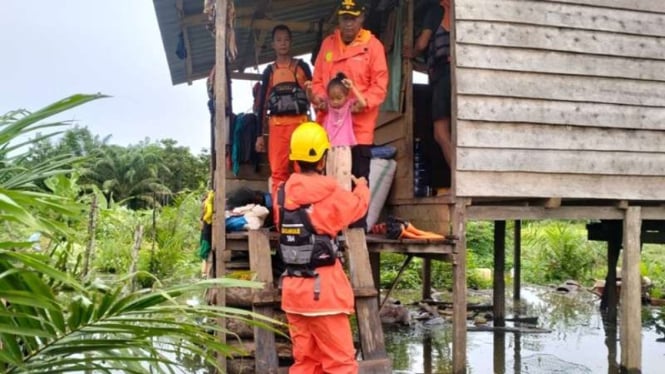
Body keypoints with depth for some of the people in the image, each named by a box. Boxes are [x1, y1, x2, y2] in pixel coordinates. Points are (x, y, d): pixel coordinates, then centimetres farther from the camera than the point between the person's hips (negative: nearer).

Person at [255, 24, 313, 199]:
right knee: (278, 171, -2)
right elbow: (262, 103, 12)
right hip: (277, 125, 1)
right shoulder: (269, 71, 12)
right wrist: (259, 135, 7)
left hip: (300, 123, -1)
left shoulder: (302, 66, 8)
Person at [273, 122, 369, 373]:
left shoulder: (283, 194, 3)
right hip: (323, 289, -6)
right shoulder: (330, 195, -11)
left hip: (293, 287, 6)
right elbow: (358, 206, 8)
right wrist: (362, 186, 31)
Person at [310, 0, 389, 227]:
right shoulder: (327, 44, 12)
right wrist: (320, 97, -7)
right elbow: (317, 80, 14)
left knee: (358, 178, 3)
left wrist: (363, 102, -21)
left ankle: (358, 227, 10)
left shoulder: (373, 45, 0)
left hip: (359, 125, -3)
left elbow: (380, 85, -5)